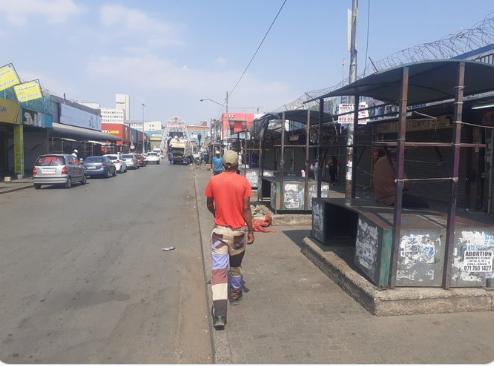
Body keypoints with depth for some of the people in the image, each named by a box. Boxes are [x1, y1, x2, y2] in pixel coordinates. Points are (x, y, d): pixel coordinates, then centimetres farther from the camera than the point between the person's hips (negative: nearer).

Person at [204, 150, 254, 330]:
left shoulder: (213, 181, -3)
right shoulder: (243, 181, -6)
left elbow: (209, 205, 8)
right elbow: (246, 209, -8)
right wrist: (250, 231, -1)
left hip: (220, 231, -1)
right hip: (238, 230, 1)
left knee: (219, 269, -4)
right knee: (235, 265, 23)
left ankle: (219, 314, -12)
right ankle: (235, 294, 44)